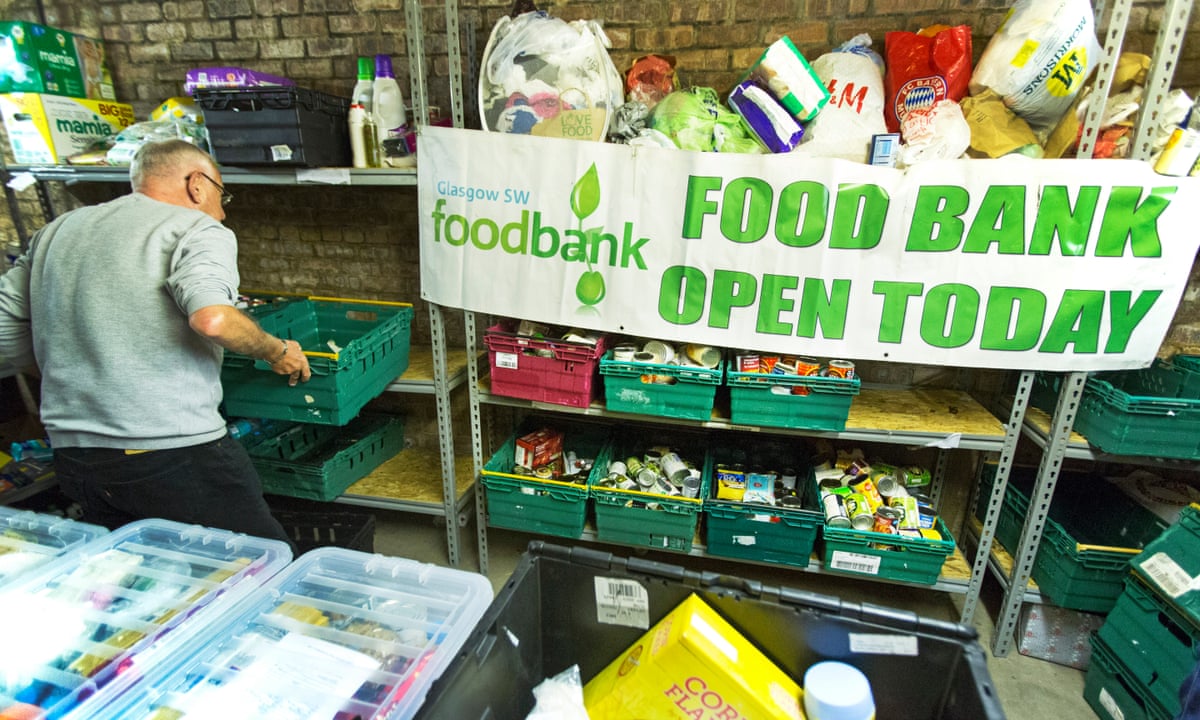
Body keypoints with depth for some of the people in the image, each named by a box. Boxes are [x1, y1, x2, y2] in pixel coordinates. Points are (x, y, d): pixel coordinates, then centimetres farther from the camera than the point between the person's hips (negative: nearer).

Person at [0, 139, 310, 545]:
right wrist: (278, 352, -8)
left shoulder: (57, 230, 18)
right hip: (173, 452, -8)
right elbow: (211, 319, -24)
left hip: (71, 455, 8)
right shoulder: (198, 230, -4)